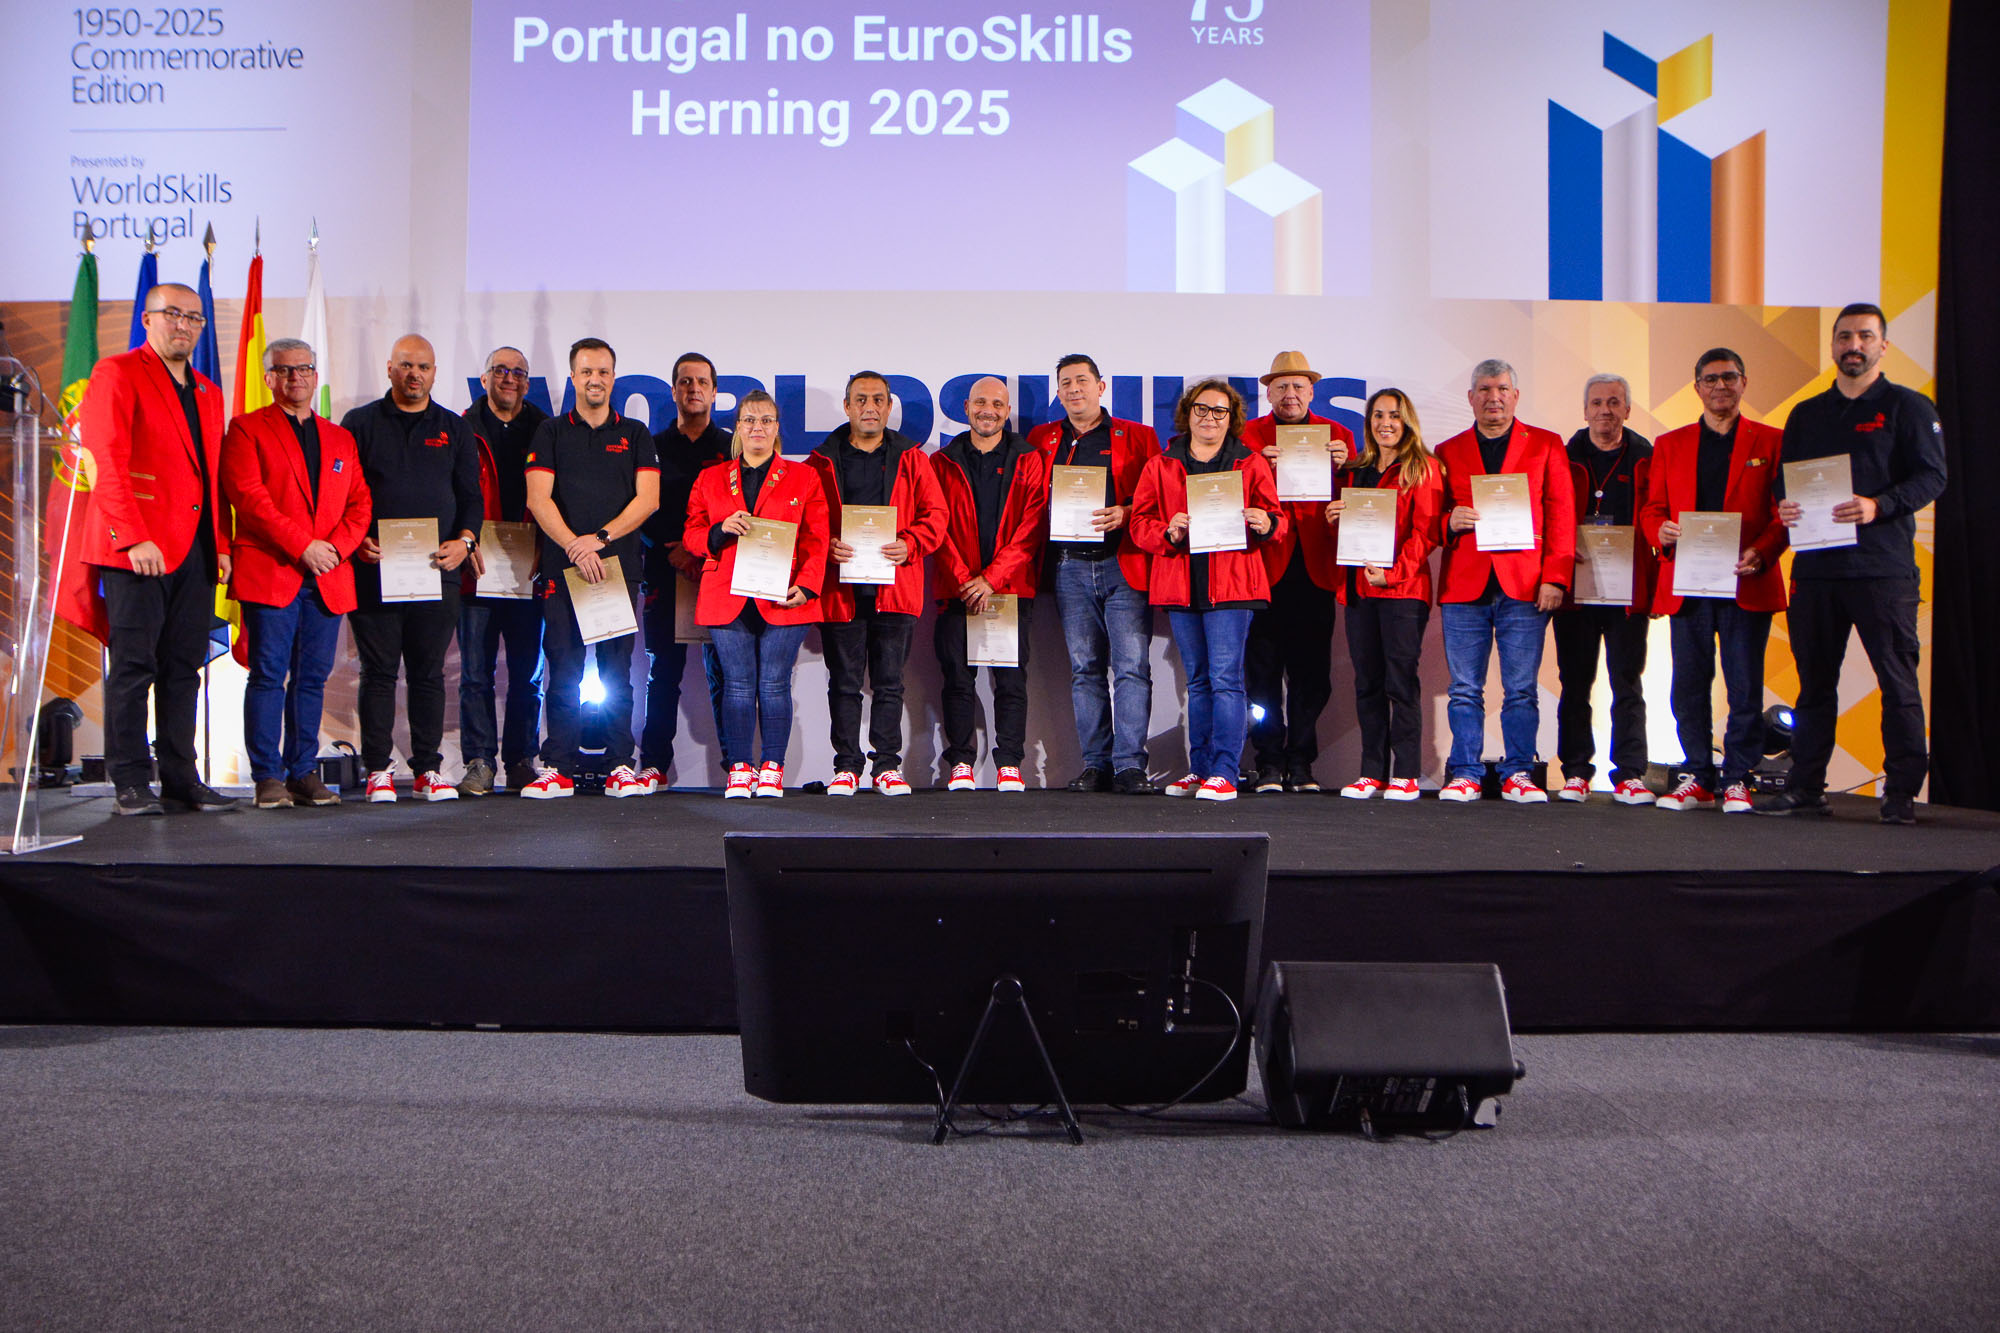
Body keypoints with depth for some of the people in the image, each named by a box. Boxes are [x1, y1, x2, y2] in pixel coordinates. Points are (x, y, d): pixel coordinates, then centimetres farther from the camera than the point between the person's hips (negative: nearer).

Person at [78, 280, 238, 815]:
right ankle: (130, 785, 3)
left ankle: (181, 780, 10)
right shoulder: (117, 374, 0)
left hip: (196, 551, 6)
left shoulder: (208, 392, 21)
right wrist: (134, 538, -18)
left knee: (184, 669, 6)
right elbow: (108, 464, -10)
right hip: (137, 549, -6)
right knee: (132, 667, -3)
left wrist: (221, 545, 10)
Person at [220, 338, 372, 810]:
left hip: (328, 577, 4)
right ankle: (268, 778, -2)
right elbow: (249, 496, -7)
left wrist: (336, 546, -6)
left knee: (312, 678, 4)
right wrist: (303, 546, -14)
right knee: (269, 675, -6)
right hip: (269, 573, -4)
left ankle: (303, 774, 9)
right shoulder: (247, 430, 6)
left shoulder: (341, 440, 20)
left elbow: (359, 504, 14)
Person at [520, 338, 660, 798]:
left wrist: (600, 538, -10)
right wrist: (574, 548, -13)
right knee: (564, 671, -2)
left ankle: (620, 766, 5)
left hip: (619, 566, 1)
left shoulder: (635, 435, 12)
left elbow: (648, 498, 2)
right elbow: (538, 499, 0)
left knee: (617, 671, 1)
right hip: (562, 569, 0)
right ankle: (558, 768, 2)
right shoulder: (551, 433, 10)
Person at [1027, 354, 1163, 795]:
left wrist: (1126, 514, -14)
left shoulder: (1138, 437, 9)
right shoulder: (1041, 440, 16)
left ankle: (1129, 766, -7)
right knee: (1084, 668, 4)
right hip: (1070, 566, 3)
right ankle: (1096, 764, 10)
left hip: (1123, 564, -2)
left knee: (1132, 666, -9)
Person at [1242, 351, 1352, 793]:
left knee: (1311, 670, 2)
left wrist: (1342, 468, -10)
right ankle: (1270, 763, 6)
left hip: (1315, 568, 1)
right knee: (1263, 669, -2)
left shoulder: (1336, 435, 14)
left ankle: (1301, 763, 11)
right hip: (1266, 563, -1)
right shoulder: (1248, 436, 10)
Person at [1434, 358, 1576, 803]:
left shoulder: (1546, 446, 10)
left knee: (1521, 690, 0)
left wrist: (1554, 578, -4)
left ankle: (1518, 774, 8)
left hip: (1524, 586, -1)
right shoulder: (1448, 452, 15)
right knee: (1465, 690, 2)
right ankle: (1465, 775, 9)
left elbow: (1561, 517, 5)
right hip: (1464, 586, 1)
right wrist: (1450, 522, -7)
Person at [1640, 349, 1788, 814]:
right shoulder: (1670, 444, 15)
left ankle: (1736, 779, 8)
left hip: (1746, 583, -2)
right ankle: (1697, 778, 12)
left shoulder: (1771, 441, 8)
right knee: (1689, 686, 3)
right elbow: (1651, 509, 14)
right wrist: (1660, 531, -9)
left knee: (1745, 686, -1)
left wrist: (1760, 553, -13)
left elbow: (1785, 511, 3)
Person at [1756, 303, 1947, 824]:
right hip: (1816, 564, 4)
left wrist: (1878, 506, -20)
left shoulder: (1907, 406, 5)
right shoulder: (1806, 414, 19)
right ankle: (1805, 786, 13)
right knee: (1814, 679, 7)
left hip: (1883, 566, -4)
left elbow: (1932, 477, -4)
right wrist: (1783, 504, -3)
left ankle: (1901, 791, 2)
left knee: (1898, 679, -3)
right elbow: (1784, 478, 20)